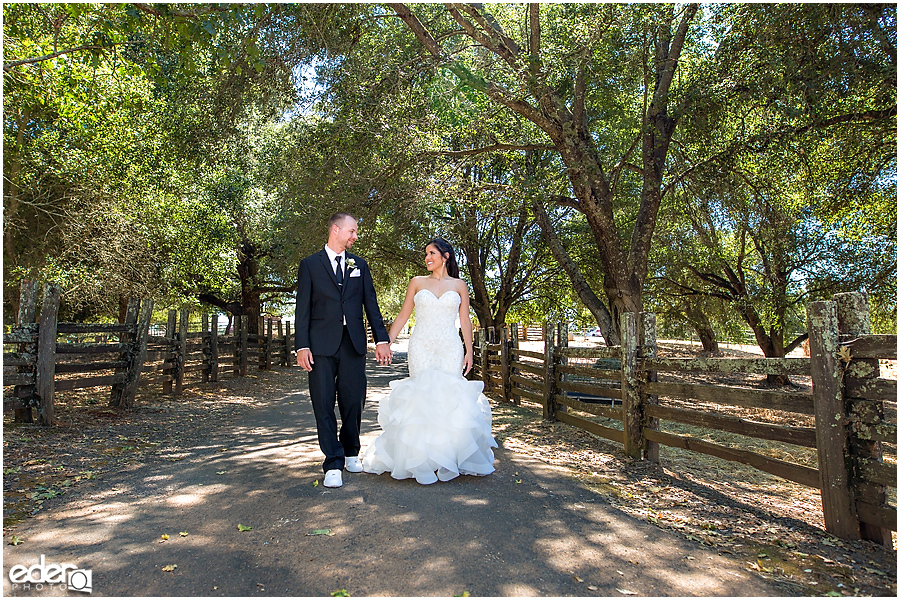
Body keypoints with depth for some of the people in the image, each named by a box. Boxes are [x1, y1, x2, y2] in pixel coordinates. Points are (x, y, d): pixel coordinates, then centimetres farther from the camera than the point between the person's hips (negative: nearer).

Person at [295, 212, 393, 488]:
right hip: (322, 344, -2)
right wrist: (302, 345, -8)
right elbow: (303, 308, 1)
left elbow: (371, 304, 11)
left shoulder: (359, 265, 14)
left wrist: (381, 339, 3)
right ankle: (333, 464, 5)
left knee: (353, 401, 7)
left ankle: (351, 453, 27)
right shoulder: (310, 264, 6)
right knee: (324, 404, -2)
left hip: (353, 343, 3)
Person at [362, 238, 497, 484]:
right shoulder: (417, 283, 9)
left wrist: (469, 351, 3)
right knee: (422, 395, -6)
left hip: (450, 348, 0)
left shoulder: (459, 285, 9)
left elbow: (465, 321, 10)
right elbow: (403, 316, 8)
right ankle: (424, 459, 3)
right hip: (421, 347, 0)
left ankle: (449, 457, 7)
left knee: (450, 396, -6)